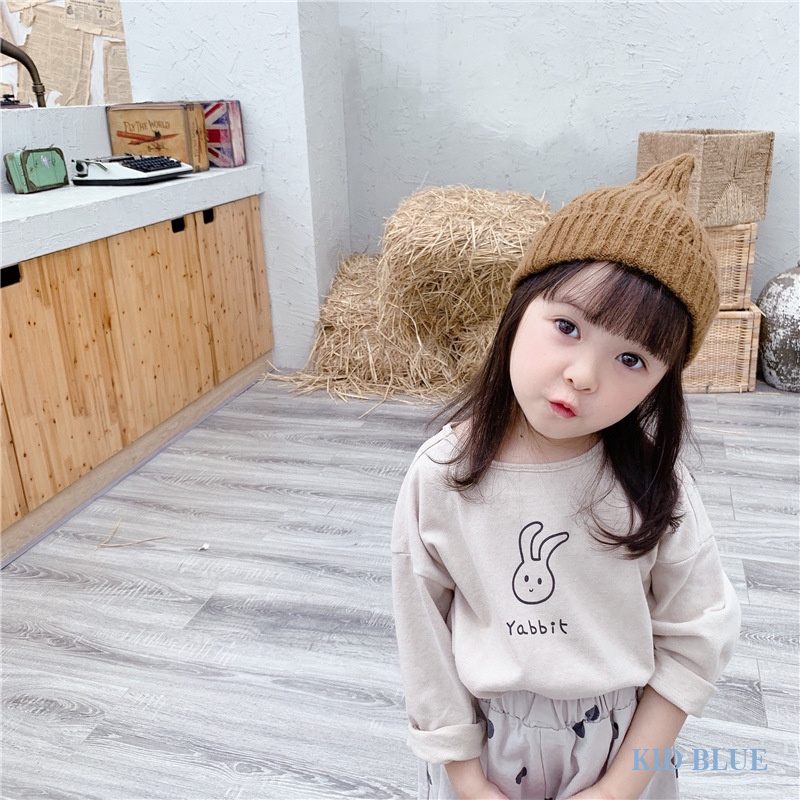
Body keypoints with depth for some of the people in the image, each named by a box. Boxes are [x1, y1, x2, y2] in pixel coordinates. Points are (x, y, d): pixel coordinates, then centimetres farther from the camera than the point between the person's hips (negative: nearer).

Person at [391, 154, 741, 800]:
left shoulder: (652, 481, -19)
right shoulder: (441, 476, -20)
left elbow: (697, 639, -10)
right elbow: (423, 632, -11)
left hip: (620, 740, 1)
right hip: (484, 736, 0)